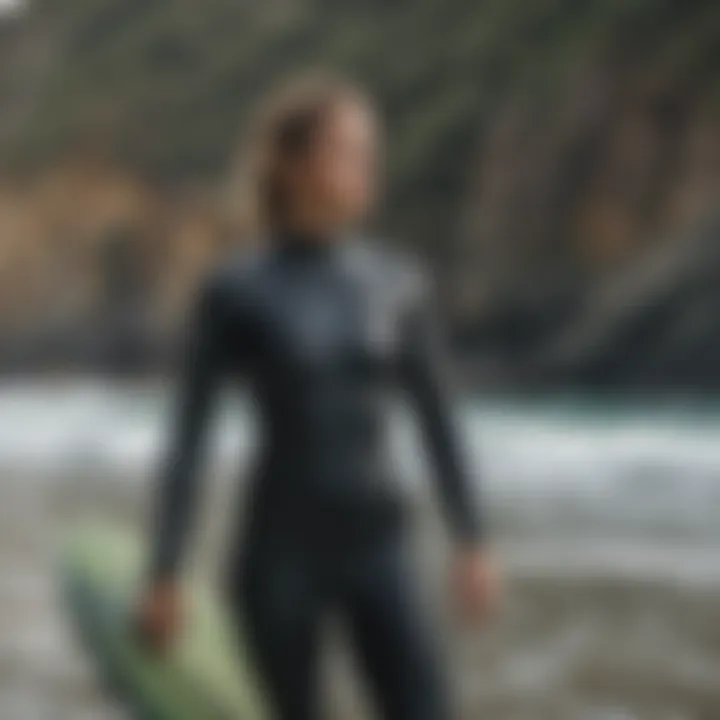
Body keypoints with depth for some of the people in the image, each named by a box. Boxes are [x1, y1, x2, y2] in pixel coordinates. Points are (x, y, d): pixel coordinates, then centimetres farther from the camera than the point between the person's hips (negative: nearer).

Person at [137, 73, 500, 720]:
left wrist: (473, 544, 6)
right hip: (280, 551, -3)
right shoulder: (236, 292, -6)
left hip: (379, 549, 3)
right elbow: (187, 441, -5)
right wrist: (164, 577, -8)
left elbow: (440, 425, 10)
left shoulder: (400, 284, 3)